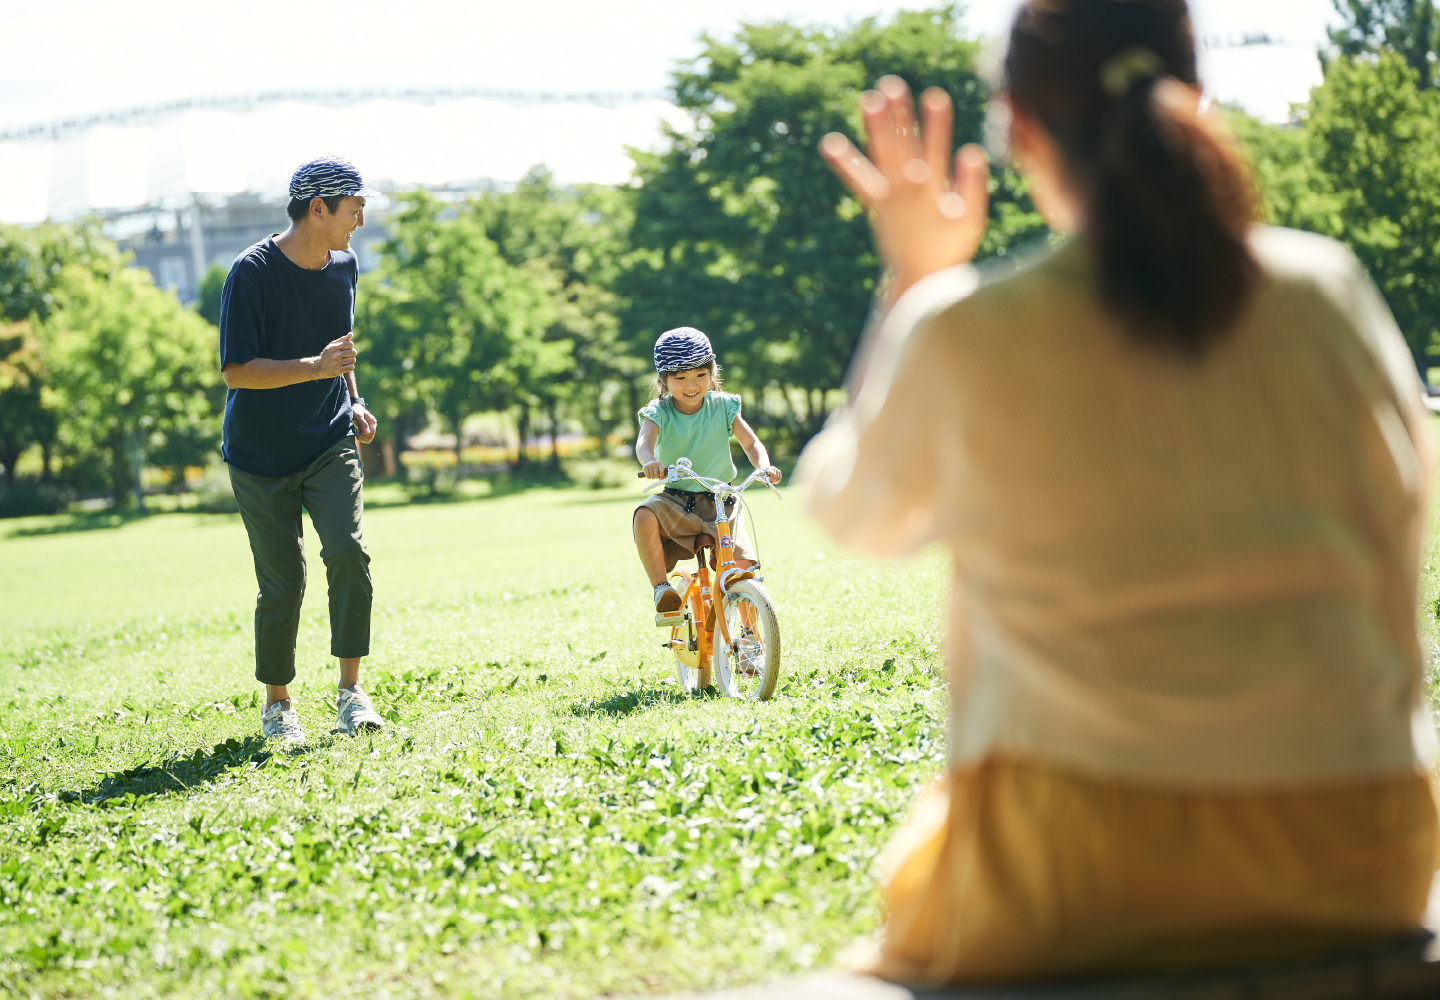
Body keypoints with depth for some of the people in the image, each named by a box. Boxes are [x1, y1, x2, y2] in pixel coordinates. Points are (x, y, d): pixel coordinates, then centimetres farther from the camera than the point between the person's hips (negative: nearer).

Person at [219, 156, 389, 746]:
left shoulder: (342, 265, 4)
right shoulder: (253, 272, -16)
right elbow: (236, 369, -20)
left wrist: (353, 403, 9)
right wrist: (315, 368, -30)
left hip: (330, 443, 4)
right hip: (261, 456, -4)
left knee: (348, 552, -18)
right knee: (283, 582, 0)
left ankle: (350, 692, -10)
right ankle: (277, 705, 19)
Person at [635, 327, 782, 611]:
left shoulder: (722, 407, -1)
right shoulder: (659, 413, -7)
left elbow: (751, 443, -1)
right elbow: (644, 441, -27)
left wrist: (765, 467, -25)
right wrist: (650, 461, -53)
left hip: (718, 501, 1)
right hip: (675, 501, -1)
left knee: (740, 562, -19)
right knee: (644, 517, -34)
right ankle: (662, 588, -19)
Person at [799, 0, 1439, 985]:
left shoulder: (965, 338, -9)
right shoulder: (1325, 292, -3)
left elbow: (856, 513, 12)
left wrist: (914, 280, 18)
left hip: (1077, 880, -2)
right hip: (1348, 864, 2)